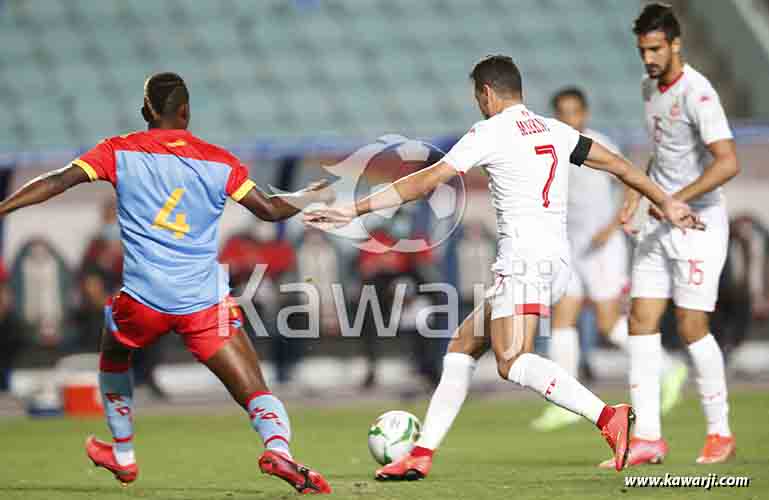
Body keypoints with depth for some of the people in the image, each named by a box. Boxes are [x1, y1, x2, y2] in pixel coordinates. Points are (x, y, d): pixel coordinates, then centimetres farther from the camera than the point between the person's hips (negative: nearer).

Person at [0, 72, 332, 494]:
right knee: (255, 392, -2)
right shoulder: (219, 162, 5)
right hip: (205, 302, -1)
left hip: (143, 300, 1)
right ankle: (278, 448, -32)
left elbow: (58, 181, -5)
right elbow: (269, 209, 8)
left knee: (113, 355, 33)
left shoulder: (119, 152, 4)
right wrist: (309, 198, 27)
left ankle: (122, 456, 41)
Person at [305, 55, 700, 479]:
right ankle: (422, 453, 14)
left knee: (512, 362, -20)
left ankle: (608, 417, -35)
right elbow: (616, 163, 21)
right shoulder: (554, 130, 17)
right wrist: (666, 202, 34)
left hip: (524, 256, -9)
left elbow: (425, 181, -4)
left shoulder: (490, 132, -3)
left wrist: (353, 210, 0)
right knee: (463, 346, 15)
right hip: (557, 258, 9)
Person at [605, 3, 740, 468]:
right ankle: (648, 438, 1)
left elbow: (728, 162, -27)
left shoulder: (696, 93, -18)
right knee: (641, 321, 0)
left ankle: (720, 434, 7)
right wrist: (639, 188, 14)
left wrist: (676, 200, -23)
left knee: (691, 326, -7)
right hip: (659, 221, 8)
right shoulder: (650, 88, 10)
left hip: (699, 222, -8)